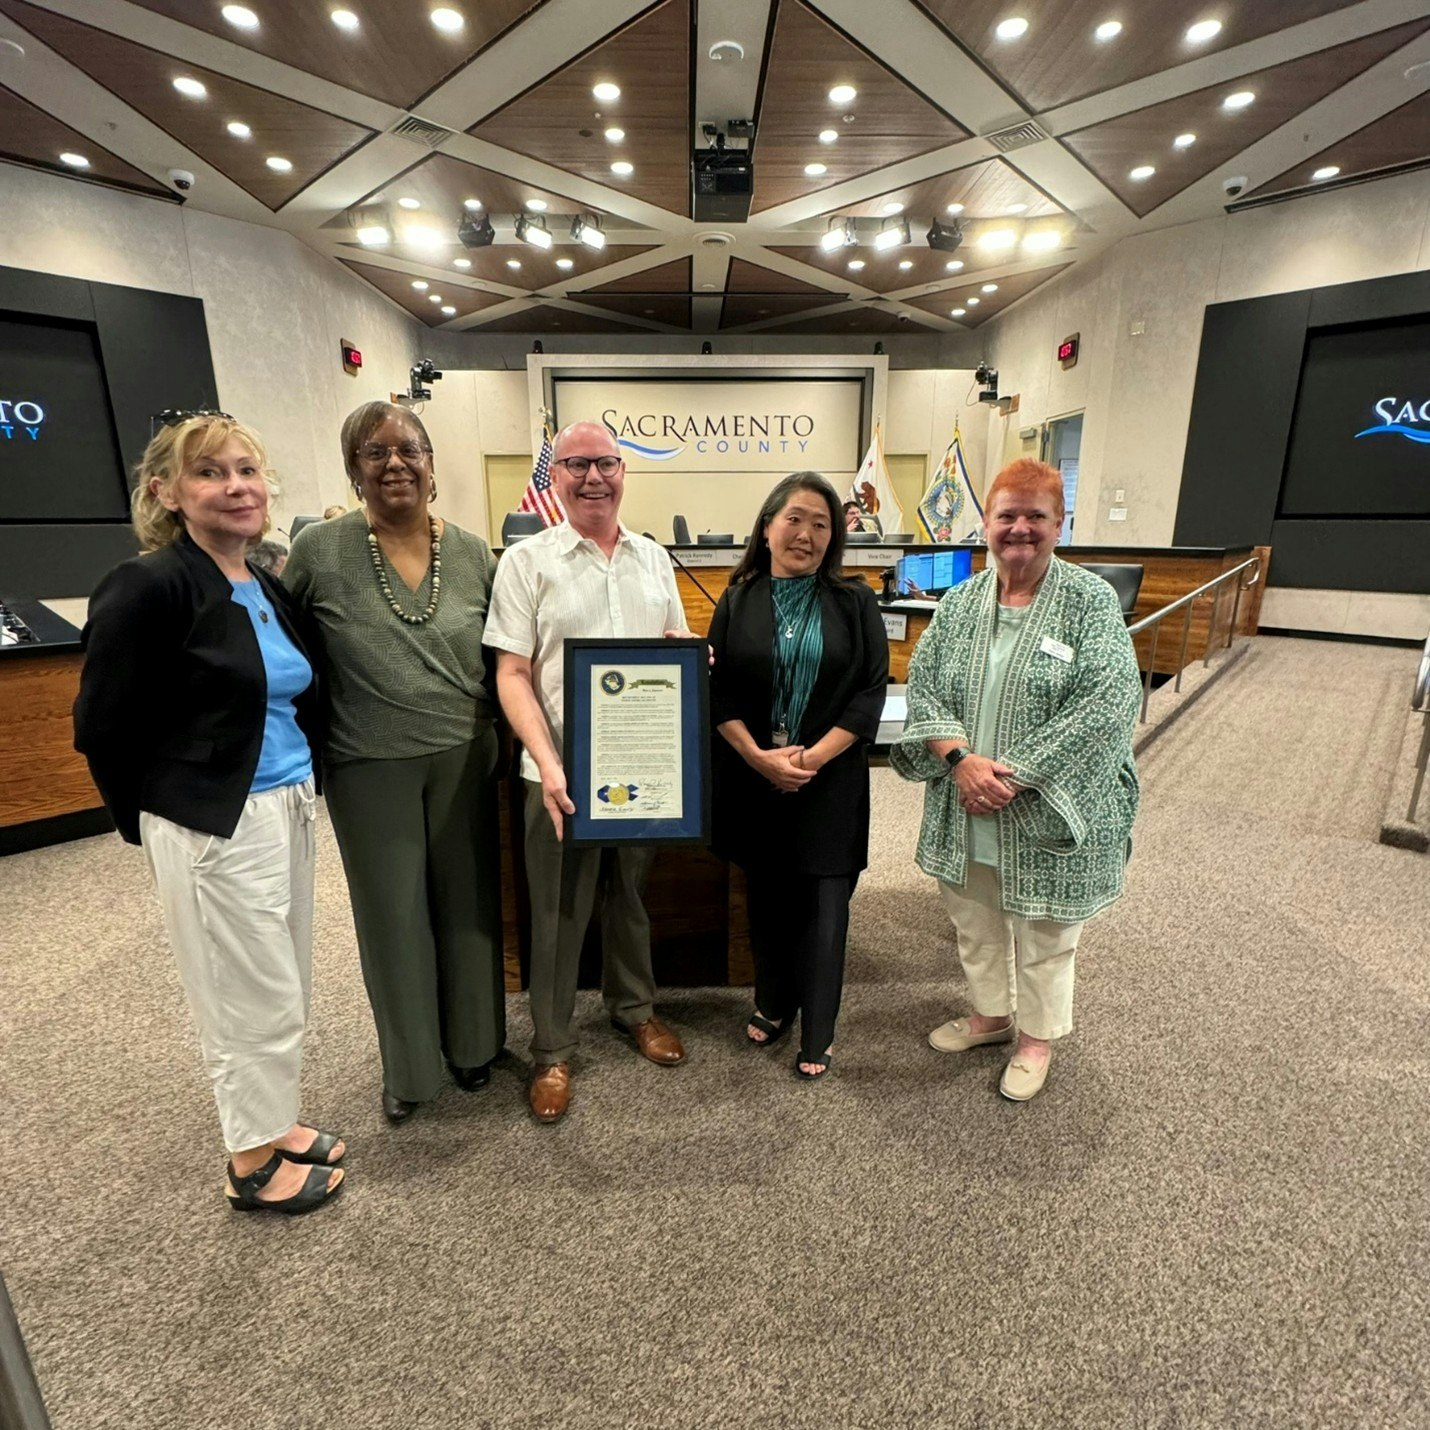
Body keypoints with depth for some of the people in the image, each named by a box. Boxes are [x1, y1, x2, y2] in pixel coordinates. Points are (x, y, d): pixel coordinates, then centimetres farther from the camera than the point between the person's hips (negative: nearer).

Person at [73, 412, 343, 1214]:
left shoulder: (271, 589, 8)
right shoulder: (148, 587, -15)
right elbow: (102, 728, -10)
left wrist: (298, 788, 10)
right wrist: (165, 818, 0)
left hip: (288, 809, 7)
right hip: (217, 825, -7)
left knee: (286, 987, 19)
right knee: (254, 998, 7)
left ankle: (274, 1123, 41)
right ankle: (254, 1166, 30)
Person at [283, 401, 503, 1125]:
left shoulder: (472, 552, 1)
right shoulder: (320, 549, -6)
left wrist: (501, 738, 4)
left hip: (462, 758, 2)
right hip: (370, 766, -1)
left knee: (467, 901, 14)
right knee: (393, 912, 12)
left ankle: (471, 1043, 38)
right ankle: (407, 1065, 35)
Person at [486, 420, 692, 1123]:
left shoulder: (653, 557, 8)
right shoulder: (527, 561, -4)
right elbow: (512, 675, -8)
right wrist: (547, 764, -20)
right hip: (563, 772, -3)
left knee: (632, 896, 20)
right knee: (559, 914, 10)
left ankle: (633, 1007, 43)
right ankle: (552, 1050, 30)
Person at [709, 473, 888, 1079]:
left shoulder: (855, 603, 1)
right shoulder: (738, 601, 4)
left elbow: (871, 690, -5)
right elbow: (717, 690, 0)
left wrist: (813, 757, -14)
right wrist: (759, 756, -13)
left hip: (830, 783, -1)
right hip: (753, 778, 2)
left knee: (823, 905, 4)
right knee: (767, 895, 15)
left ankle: (818, 1034, 22)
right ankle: (772, 1004, 37)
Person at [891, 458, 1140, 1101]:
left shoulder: (1092, 601, -9)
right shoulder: (959, 603, 4)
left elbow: (1107, 705, -18)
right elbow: (923, 688, -1)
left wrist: (1014, 774, -22)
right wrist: (961, 759, -18)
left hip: (1046, 813, -4)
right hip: (964, 809, 4)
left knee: (1043, 933, 14)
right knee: (974, 921, 21)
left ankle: (1037, 1035, 39)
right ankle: (990, 1012, 45)